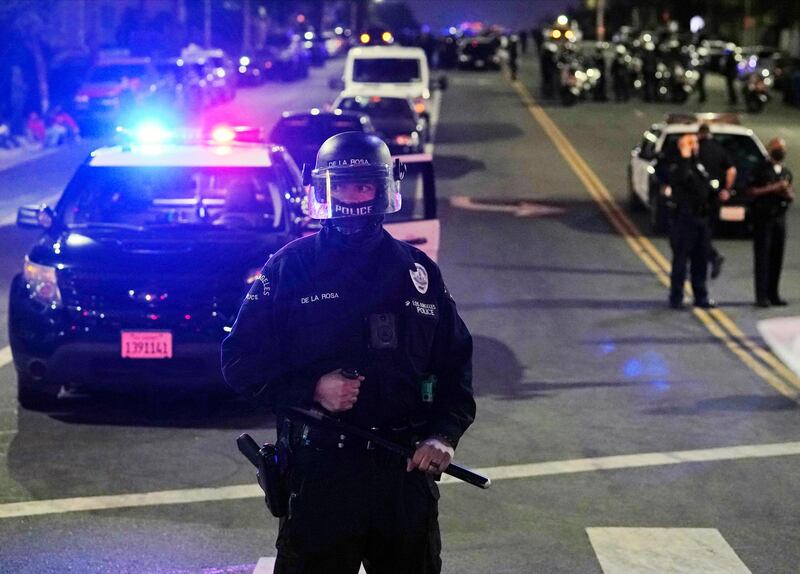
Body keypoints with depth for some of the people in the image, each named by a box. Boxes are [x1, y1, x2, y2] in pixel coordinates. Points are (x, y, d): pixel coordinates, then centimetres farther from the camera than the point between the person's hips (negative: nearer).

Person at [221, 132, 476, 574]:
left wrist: (444, 435, -3)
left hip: (408, 470, 3)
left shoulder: (420, 272, 10)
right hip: (318, 469, -3)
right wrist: (312, 388, -16)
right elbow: (240, 361, -1)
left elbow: (456, 364, 13)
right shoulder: (289, 268, 1)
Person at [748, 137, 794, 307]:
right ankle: (762, 296, -7)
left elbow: (791, 195, 22)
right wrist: (773, 188, -15)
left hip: (780, 217, 6)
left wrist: (787, 193, -1)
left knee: (777, 257, 4)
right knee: (762, 256, -6)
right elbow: (752, 191, -9)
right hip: (762, 217, -6)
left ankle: (773, 294, 11)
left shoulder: (786, 172, 16)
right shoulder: (761, 169, -2)